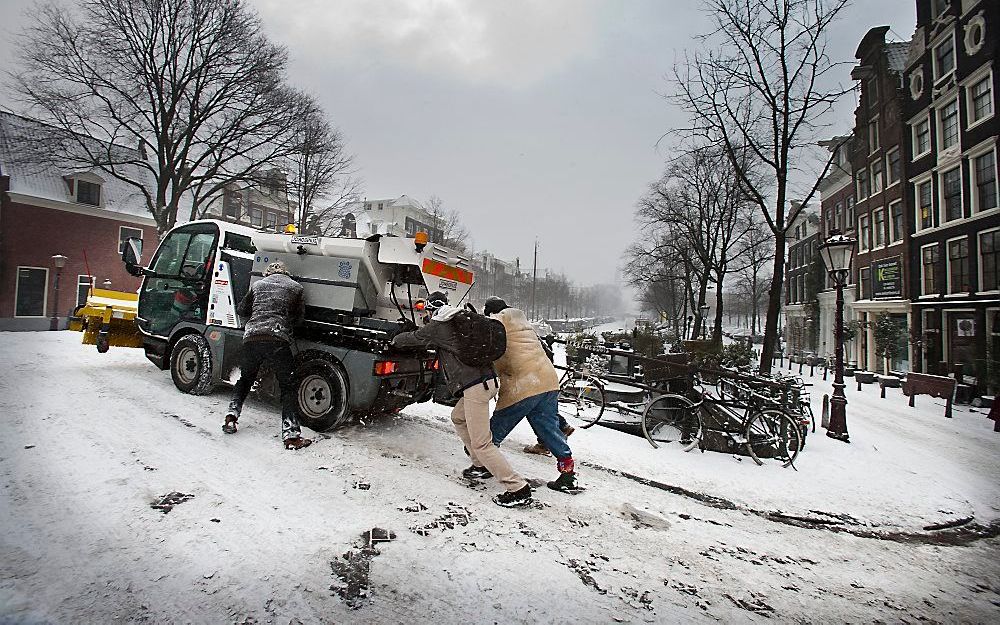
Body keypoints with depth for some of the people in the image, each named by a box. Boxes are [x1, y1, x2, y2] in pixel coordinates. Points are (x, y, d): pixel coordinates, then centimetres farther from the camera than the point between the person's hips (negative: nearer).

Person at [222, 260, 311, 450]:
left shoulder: (257, 284, 21)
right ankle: (291, 435, -7)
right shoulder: (295, 287, 15)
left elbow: (241, 310, 31)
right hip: (278, 340, -3)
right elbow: (300, 317, 17)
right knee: (287, 387, 1)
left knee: (245, 379, 27)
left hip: (252, 337, 3)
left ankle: (232, 415, 16)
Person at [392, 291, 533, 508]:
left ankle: (518, 489, -6)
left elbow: (412, 338, 11)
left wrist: (395, 339, 32)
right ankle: (481, 465, 30)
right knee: (458, 417, 28)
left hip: (474, 386, -9)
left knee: (481, 443, -6)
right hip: (486, 380, 9)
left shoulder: (437, 327, -3)